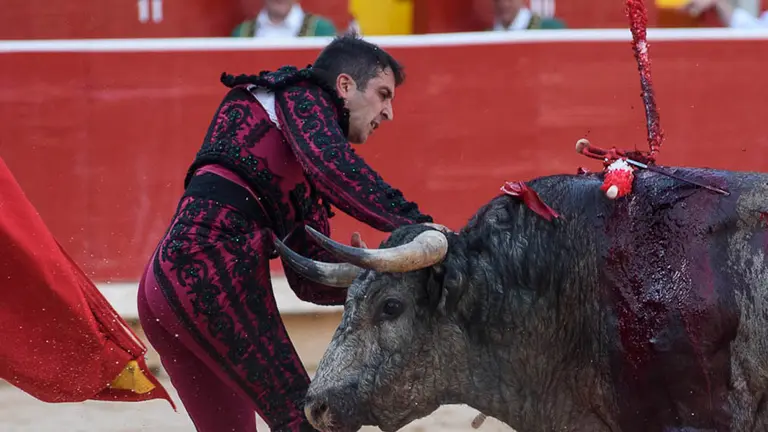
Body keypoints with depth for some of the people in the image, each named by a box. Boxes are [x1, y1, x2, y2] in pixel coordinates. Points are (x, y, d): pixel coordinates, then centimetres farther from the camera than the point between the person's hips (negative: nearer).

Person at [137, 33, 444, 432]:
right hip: (214, 265, -10)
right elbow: (331, 163, -15)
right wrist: (415, 223, -21)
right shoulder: (299, 96, 8)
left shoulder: (307, 178, 31)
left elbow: (309, 279, 23)